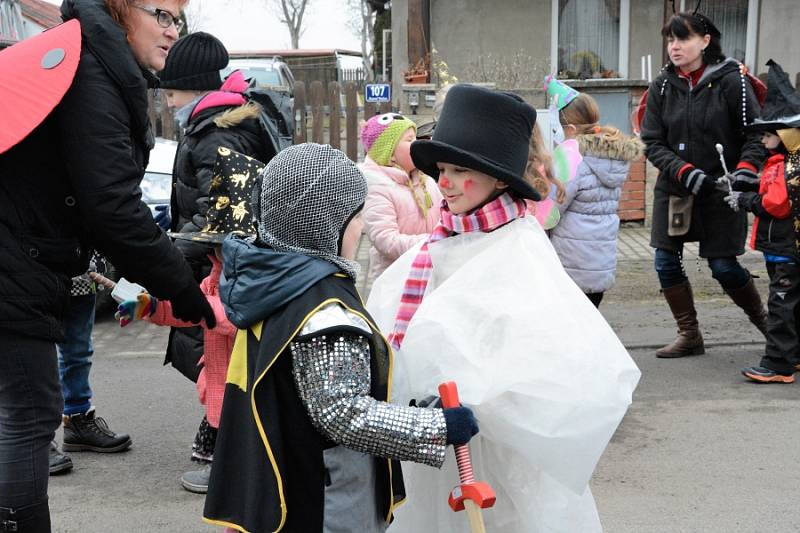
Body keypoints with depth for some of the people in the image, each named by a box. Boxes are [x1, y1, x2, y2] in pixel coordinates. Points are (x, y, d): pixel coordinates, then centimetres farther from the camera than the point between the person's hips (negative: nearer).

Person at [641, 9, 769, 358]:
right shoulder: (662, 86, 1)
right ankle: (689, 336, 16)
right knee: (666, 262, 1)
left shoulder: (730, 81, -8)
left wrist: (745, 171, -23)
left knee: (723, 266, -1)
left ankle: (764, 321, 25)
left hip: (720, 191, -4)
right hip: (673, 189, 4)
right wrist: (686, 172, -17)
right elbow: (652, 142, -3)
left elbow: (756, 134, -6)